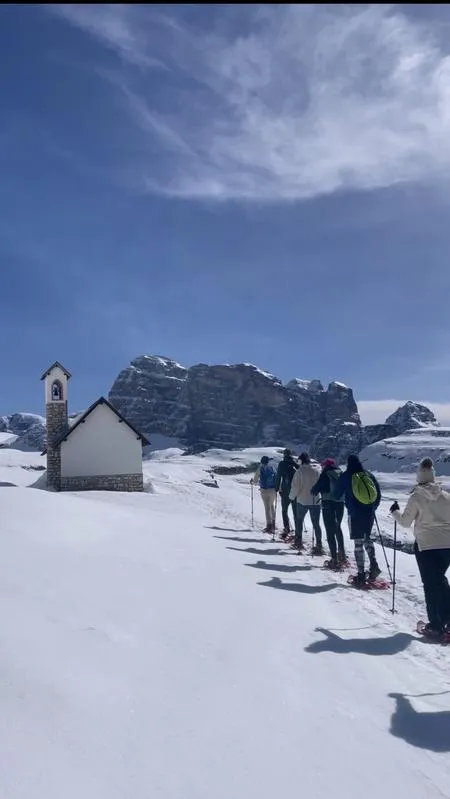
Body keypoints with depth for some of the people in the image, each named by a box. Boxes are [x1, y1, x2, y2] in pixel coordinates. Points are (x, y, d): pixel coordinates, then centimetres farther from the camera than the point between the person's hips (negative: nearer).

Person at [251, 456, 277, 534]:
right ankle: (273, 523, 25)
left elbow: (255, 480, -4)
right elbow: (277, 478, 6)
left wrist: (252, 481, 18)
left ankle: (269, 525, -6)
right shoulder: (272, 468, 5)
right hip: (273, 490, 4)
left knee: (267, 507, -2)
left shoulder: (260, 469, -5)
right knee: (272, 506, 20)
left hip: (264, 490, -3)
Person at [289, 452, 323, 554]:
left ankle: (298, 542, 23)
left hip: (303, 501, -2)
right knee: (316, 523, 6)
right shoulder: (318, 470, -3)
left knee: (299, 520, 19)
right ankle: (319, 546, 2)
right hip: (316, 501, 2)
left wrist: (292, 496, 6)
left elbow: (295, 487, -10)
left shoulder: (300, 471, -12)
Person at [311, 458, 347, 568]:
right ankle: (342, 554, 31)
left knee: (330, 531, -2)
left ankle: (334, 560, -5)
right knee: (337, 528, 25)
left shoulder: (326, 474, -8)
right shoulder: (341, 474, 7)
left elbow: (317, 487, -8)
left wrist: (314, 491, 13)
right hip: (340, 504, 6)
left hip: (328, 504, -6)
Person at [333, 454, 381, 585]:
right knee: (367, 538, 22)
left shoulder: (345, 476, -5)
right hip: (369, 514, 4)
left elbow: (336, 495, 3)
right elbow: (378, 494, 11)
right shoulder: (369, 475, 5)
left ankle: (361, 575, 0)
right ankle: (374, 565, 8)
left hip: (355, 514, -4)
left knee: (358, 543, 0)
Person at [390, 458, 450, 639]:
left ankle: (435, 626, 6)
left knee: (430, 584, 5)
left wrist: (395, 511, 17)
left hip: (426, 545, -4)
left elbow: (405, 522, -1)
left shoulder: (416, 497, -7)